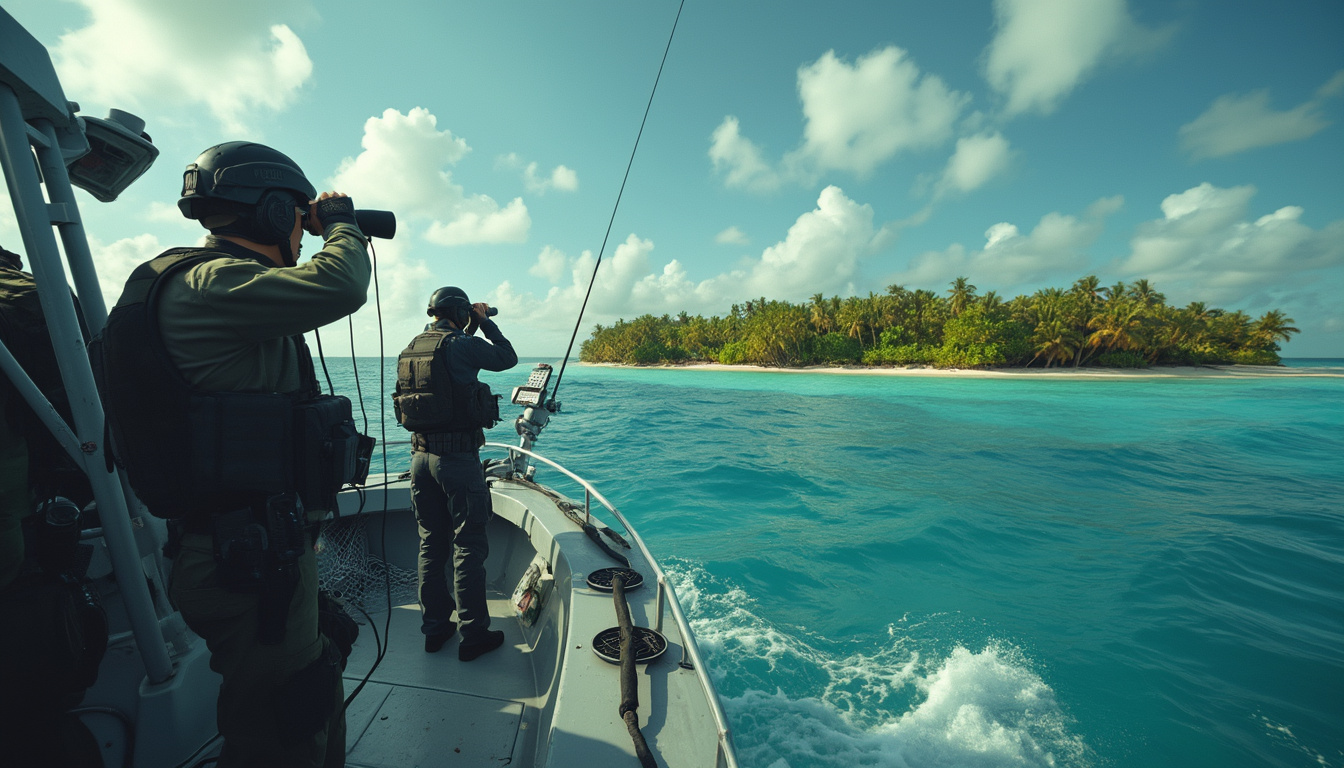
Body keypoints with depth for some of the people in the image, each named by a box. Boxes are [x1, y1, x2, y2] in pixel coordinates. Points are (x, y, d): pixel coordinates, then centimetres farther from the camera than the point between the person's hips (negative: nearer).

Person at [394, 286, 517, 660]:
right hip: (458, 457, -7)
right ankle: (473, 635, 13)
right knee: (468, 546, 2)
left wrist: (469, 331, 28)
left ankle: (435, 627, 29)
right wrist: (485, 322, 11)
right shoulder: (460, 345, -12)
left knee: (431, 544, 16)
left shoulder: (411, 349, 10)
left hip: (421, 456, 8)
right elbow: (508, 358, 1)